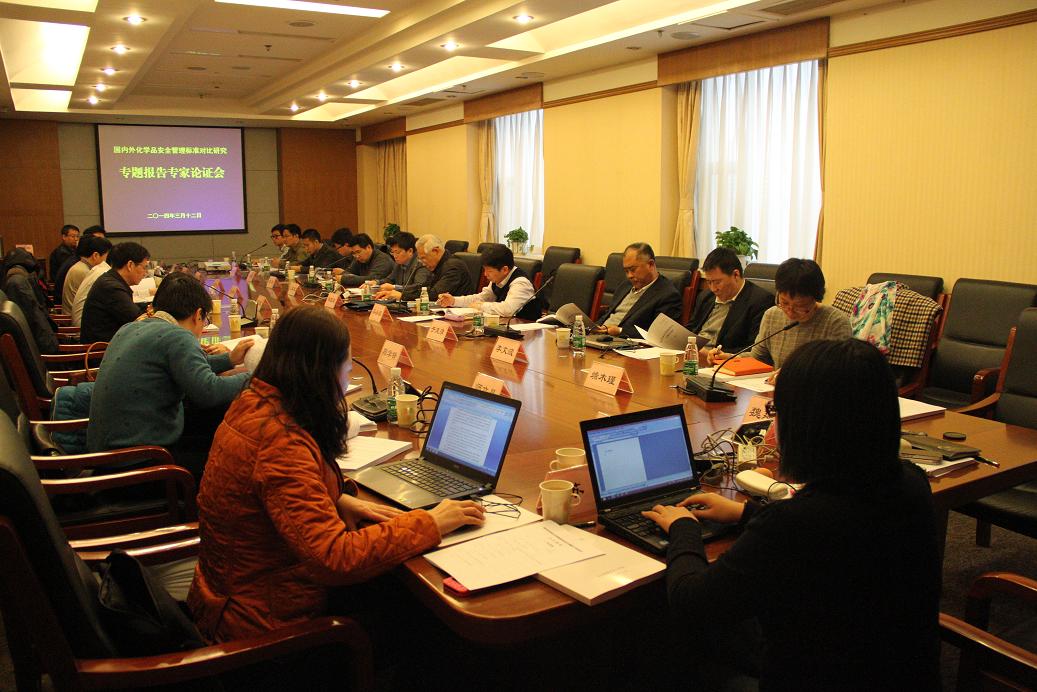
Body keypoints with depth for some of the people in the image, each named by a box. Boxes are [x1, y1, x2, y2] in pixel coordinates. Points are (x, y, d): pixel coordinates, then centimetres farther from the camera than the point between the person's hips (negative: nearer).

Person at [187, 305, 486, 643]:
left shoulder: (255, 402, -2)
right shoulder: (281, 440, -31)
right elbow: (335, 559, -34)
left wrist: (338, 499, -2)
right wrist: (430, 524, -24)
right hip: (264, 622, -8)